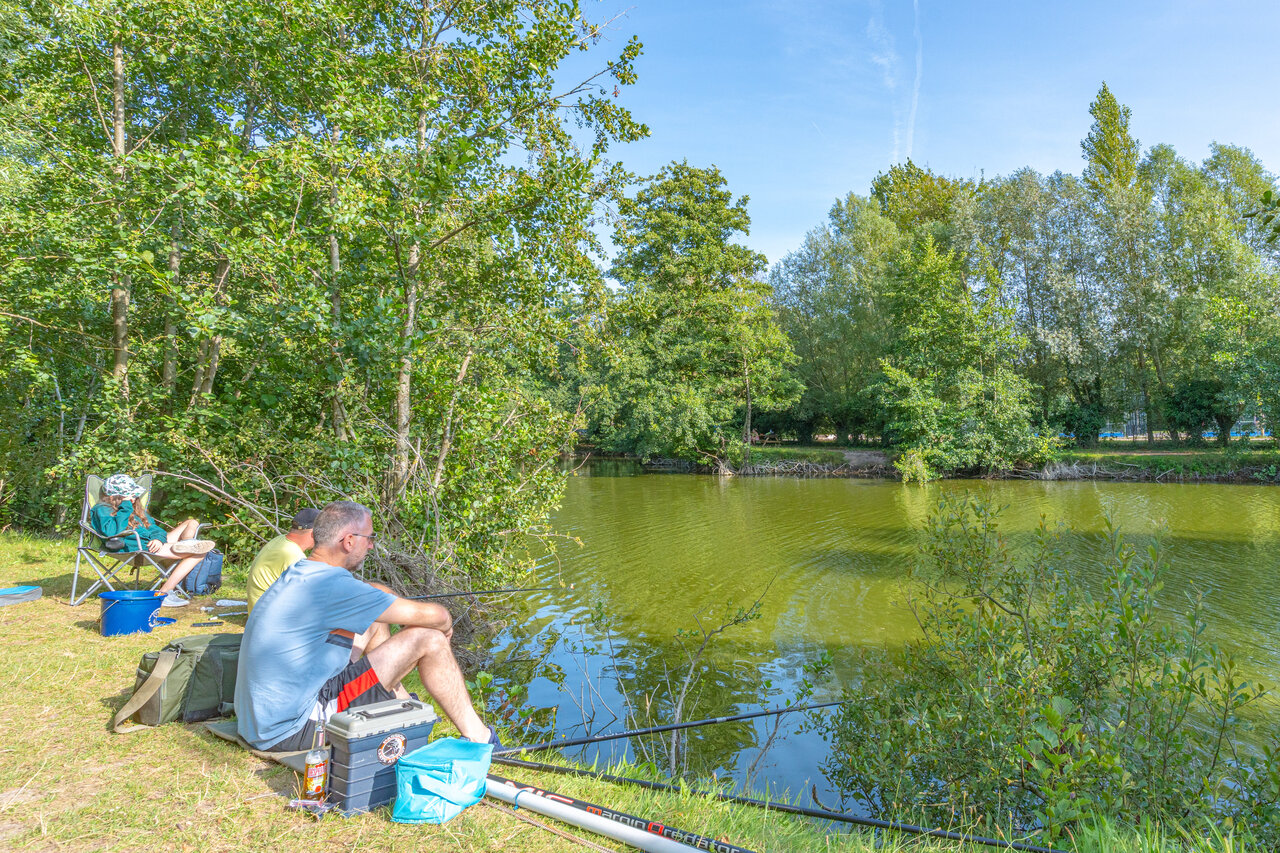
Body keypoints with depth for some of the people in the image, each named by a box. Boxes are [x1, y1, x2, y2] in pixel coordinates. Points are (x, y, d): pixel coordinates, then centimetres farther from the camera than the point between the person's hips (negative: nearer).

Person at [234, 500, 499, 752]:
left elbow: (375, 592, 25)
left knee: (375, 620, 16)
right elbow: (434, 616, -18)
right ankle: (477, 737, 6)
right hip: (292, 731, -10)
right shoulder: (331, 585, -23)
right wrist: (444, 624, 4)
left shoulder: (297, 573, 6)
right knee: (429, 639, -10)